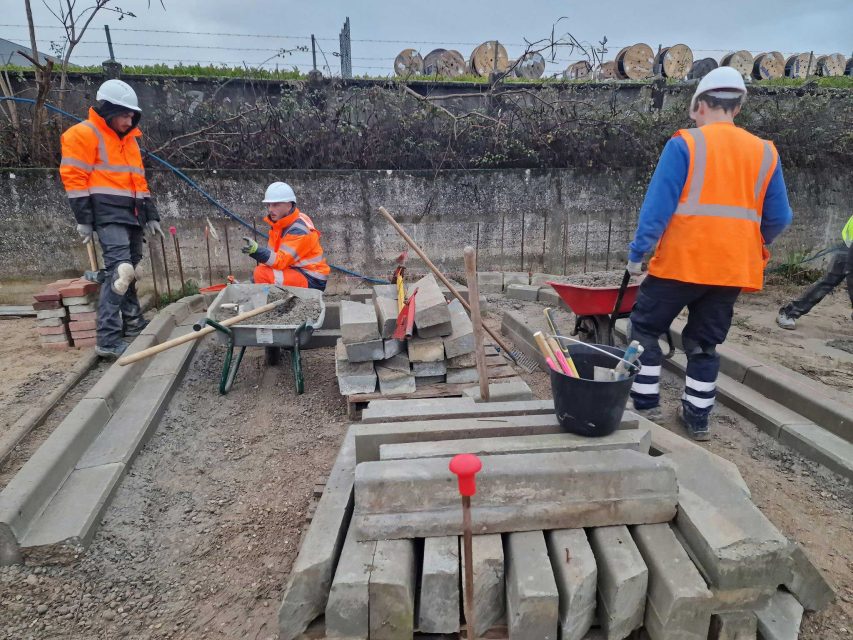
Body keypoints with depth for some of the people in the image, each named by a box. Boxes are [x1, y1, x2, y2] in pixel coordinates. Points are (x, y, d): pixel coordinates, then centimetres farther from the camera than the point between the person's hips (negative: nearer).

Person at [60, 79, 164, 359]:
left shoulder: (128, 139, 21)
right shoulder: (84, 134, -4)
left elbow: (138, 181, 23)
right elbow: (74, 178, -9)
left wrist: (151, 215, 18)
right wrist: (84, 218, -15)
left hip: (131, 215, 9)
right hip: (108, 215, -8)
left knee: (131, 269, 14)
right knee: (120, 269, -19)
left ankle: (132, 322, 27)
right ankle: (108, 340, -19)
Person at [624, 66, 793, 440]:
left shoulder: (685, 144, -3)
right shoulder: (765, 152, 11)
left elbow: (657, 206, -11)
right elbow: (779, 218, 12)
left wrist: (637, 253, -5)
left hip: (682, 262, -5)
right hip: (732, 268, 5)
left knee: (645, 329, 11)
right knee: (705, 343, 16)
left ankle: (646, 406, 12)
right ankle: (697, 417, 22)